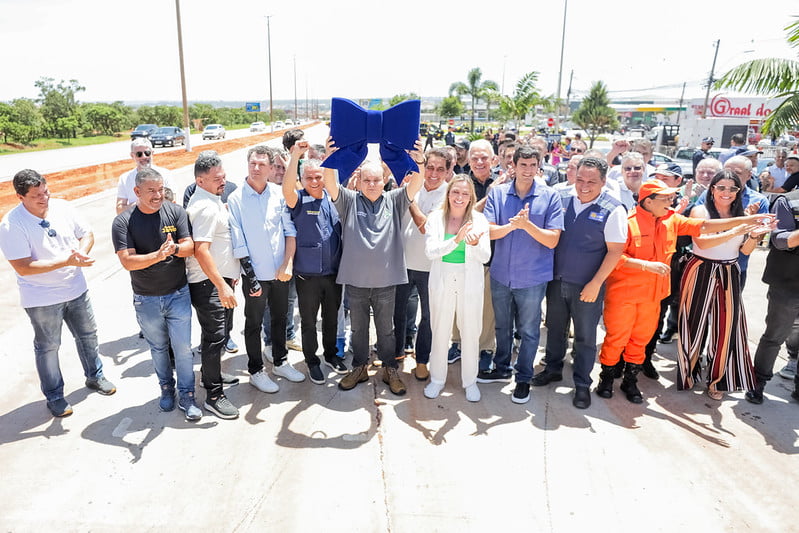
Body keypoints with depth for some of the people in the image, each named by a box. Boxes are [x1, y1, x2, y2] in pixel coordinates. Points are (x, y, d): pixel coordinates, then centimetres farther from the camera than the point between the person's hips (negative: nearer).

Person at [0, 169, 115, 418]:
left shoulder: (63, 207, -7)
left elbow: (87, 234, 4)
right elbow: (23, 268, -24)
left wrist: (82, 253, -18)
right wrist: (67, 261, -29)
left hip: (76, 289, 5)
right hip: (42, 299, -4)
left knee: (87, 335, 19)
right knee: (48, 347, 11)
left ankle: (94, 376, 41)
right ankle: (54, 396, 29)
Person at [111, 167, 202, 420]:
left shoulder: (176, 212, -5)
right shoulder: (123, 222, -9)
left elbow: (190, 247, -8)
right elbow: (127, 261, -17)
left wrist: (176, 248, -31)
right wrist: (159, 255, -31)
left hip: (178, 294, 0)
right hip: (146, 299, 0)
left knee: (183, 347, 3)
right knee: (158, 348, 18)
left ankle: (187, 397, 19)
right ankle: (166, 388, 39)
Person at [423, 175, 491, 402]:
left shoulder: (479, 220, -3)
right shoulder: (435, 218, -3)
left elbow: (485, 257, -7)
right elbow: (431, 251, -14)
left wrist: (475, 243, -29)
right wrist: (456, 240, -29)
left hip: (470, 283, 0)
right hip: (442, 282, 0)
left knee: (471, 333, 8)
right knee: (440, 332, 12)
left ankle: (470, 381, 27)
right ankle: (437, 379, 30)